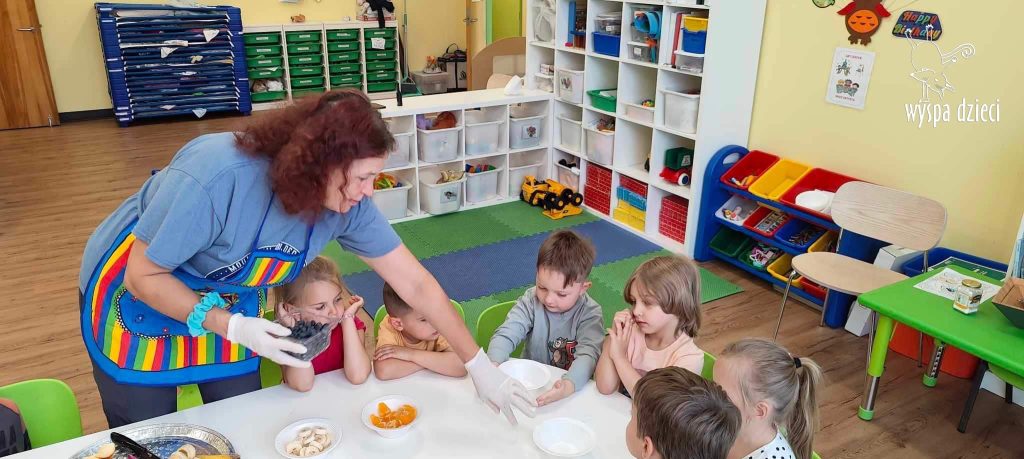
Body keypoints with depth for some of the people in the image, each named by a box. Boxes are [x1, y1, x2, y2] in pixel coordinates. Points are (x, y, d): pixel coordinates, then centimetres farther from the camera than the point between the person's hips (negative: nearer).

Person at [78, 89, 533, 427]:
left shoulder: (348, 206, -23)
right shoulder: (217, 177, -39)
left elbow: (415, 283, -17)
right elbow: (142, 275, -26)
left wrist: (478, 365, -16)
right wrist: (231, 326, -37)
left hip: (228, 303, 4)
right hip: (136, 297, -4)